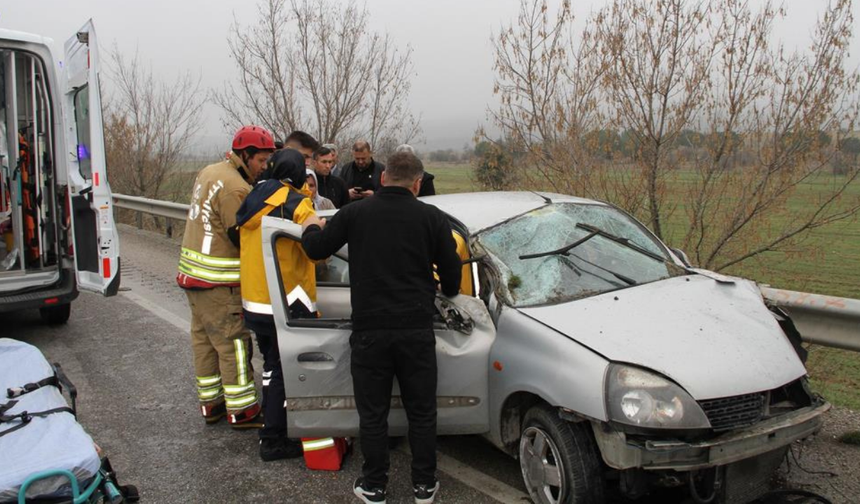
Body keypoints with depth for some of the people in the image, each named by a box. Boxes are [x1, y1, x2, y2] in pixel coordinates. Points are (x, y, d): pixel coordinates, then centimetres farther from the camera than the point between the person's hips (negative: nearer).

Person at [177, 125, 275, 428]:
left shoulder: (209, 173, 12)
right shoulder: (235, 188, -19)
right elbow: (242, 238, -20)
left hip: (192, 273, 10)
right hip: (218, 281, -10)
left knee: (204, 339, 15)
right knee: (233, 343, -2)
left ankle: (210, 403, 26)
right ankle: (241, 411, 5)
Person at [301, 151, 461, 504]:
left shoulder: (355, 213, -2)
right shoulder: (432, 217, -2)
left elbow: (315, 249, 5)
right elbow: (451, 273, 4)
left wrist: (310, 227, 27)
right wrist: (446, 291, 27)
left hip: (369, 330, 0)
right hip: (417, 330, 1)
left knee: (372, 413, 12)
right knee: (421, 412, 13)